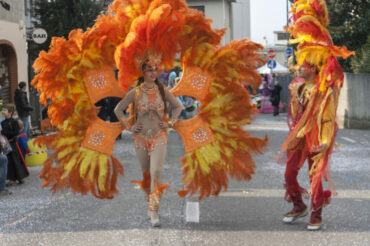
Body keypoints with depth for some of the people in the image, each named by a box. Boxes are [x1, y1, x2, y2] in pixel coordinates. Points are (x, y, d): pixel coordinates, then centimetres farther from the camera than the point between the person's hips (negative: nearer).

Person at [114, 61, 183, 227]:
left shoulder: (162, 91, 1)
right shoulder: (135, 93, -2)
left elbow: (178, 106, 16)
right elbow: (118, 110, 8)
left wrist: (170, 123, 5)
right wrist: (129, 126, 2)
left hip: (159, 137, -1)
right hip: (141, 137, 1)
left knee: (156, 172, -16)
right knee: (146, 173, 10)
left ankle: (154, 212, -16)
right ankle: (151, 202, 32)